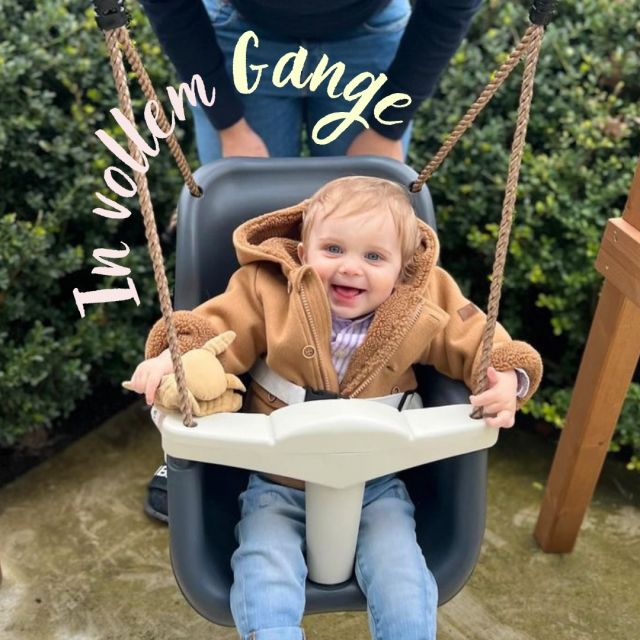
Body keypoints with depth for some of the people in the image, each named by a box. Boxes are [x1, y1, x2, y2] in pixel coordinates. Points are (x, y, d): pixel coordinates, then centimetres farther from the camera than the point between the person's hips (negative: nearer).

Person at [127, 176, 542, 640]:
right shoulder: (267, 293, -11)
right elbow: (218, 329, -9)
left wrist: (508, 380, -21)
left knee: (403, 582, -9)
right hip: (279, 483, 0)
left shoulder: (423, 310, -7)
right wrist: (175, 356, -30)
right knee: (265, 579, -19)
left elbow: (479, 345, 0)